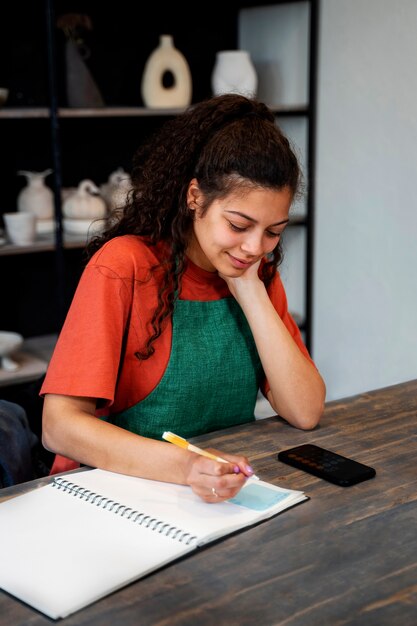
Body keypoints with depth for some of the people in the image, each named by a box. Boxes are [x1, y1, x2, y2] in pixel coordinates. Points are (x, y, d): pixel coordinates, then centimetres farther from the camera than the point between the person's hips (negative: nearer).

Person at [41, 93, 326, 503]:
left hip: (227, 488, 3)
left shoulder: (259, 273, 3)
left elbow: (305, 412, -5)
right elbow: (59, 426, -18)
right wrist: (184, 466, -31)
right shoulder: (124, 266, -13)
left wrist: (251, 291, -12)